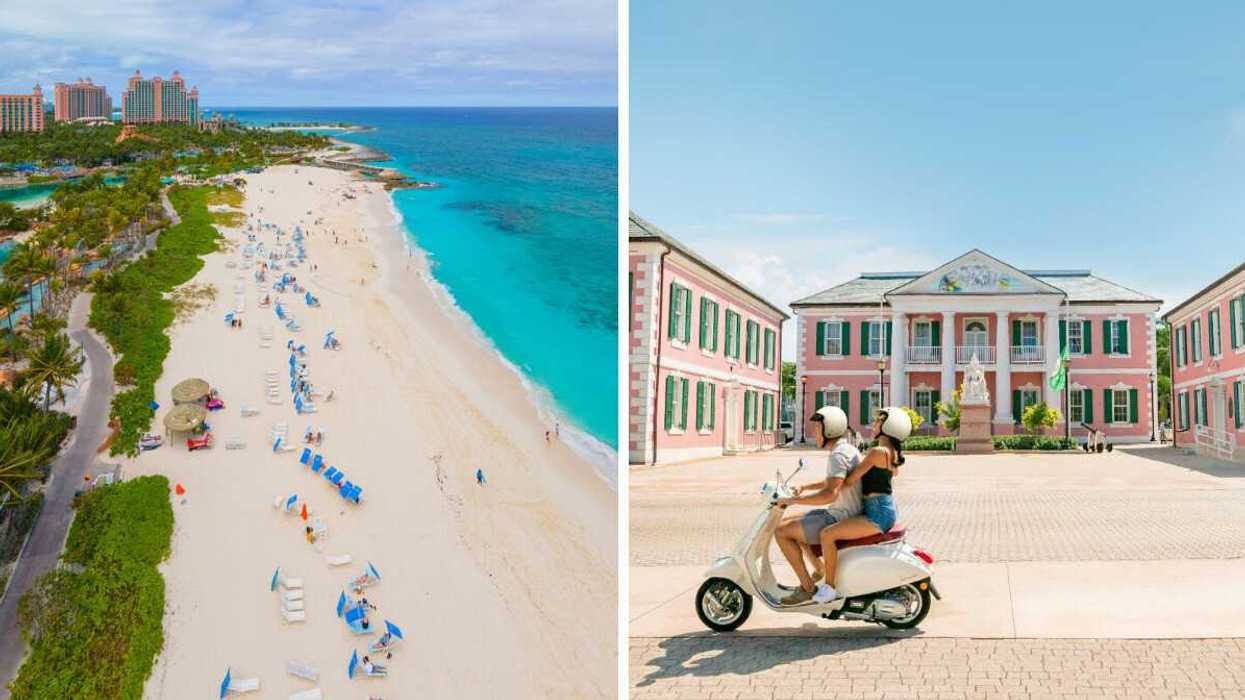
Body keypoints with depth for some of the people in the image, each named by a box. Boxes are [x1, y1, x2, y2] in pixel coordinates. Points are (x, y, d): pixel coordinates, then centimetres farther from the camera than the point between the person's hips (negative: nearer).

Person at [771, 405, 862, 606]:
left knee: (781, 532, -13)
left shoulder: (839, 454, -21)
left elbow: (830, 494, -33)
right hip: (844, 514, 11)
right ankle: (820, 571, 24)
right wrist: (805, 487, 17)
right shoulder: (847, 449, 12)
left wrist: (793, 500, -24)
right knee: (788, 522, 21)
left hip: (841, 518, -11)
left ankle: (807, 587, -8)